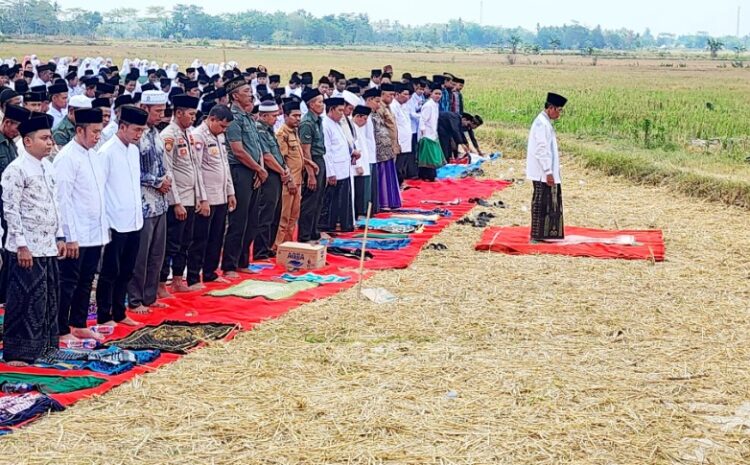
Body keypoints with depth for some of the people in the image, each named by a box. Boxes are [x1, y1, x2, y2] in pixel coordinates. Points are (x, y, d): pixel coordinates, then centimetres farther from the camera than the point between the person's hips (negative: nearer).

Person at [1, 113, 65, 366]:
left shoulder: (48, 167, 11)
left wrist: (59, 237, 15)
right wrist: (21, 245, -17)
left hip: (48, 246, 8)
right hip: (27, 249, -8)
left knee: (49, 297, 13)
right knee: (25, 300, -3)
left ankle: (43, 345, 25)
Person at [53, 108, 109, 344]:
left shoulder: (95, 156, 11)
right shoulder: (67, 158, -13)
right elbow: (63, 199, -16)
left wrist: (105, 225, 13)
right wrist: (70, 236, -18)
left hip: (96, 232, 8)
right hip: (76, 235, -8)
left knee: (86, 282, 15)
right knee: (68, 282, 1)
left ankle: (79, 325, 25)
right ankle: (62, 331, 9)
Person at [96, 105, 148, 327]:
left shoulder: (134, 150, 10)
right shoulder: (107, 152, -13)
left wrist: (139, 212, 15)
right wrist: (104, 223, -15)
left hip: (134, 222, 7)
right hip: (115, 223, -7)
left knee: (126, 272, 14)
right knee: (110, 272, 2)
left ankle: (119, 313, 25)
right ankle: (104, 316, 12)